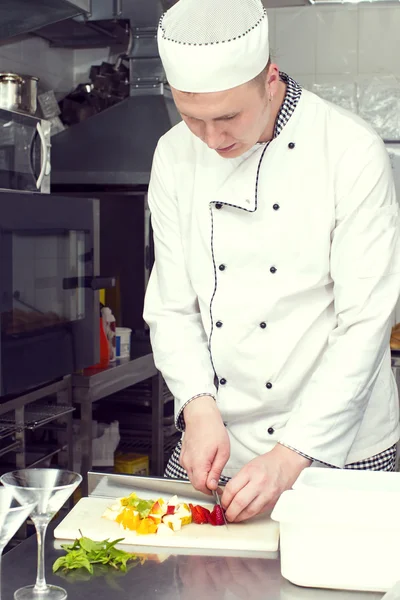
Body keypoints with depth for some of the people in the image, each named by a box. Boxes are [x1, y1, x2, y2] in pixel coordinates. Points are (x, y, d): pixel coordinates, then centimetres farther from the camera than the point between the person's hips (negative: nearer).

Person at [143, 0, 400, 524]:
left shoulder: (352, 151, -15)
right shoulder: (176, 155, -1)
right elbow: (171, 307, 1)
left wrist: (290, 457, -20)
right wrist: (200, 408, -14)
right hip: (214, 443, 4)